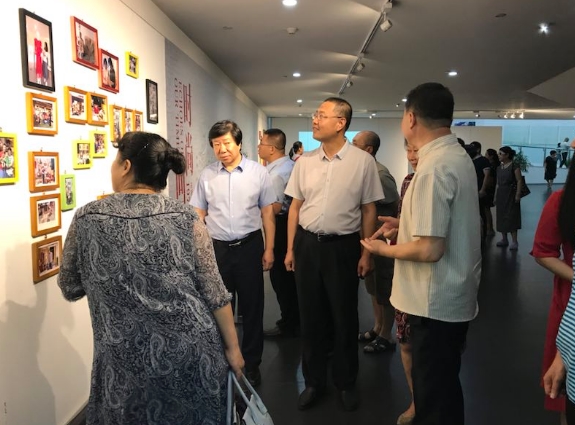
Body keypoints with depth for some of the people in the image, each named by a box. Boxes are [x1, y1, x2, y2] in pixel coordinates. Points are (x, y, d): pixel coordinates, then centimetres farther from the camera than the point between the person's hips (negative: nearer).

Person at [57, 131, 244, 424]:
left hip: (125, 358, 0)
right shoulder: (186, 219, -10)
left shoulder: (86, 219, -8)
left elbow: (70, 290, 4)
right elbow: (215, 294, -7)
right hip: (190, 350, 0)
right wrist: (233, 347, 4)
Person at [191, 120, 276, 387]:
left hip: (250, 246, -1)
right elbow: (198, 215, 6)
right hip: (216, 248, 2)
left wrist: (269, 249, -4)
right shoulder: (206, 175, 2)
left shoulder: (258, 172, -3)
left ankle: (251, 363, 28)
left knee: (251, 307, 10)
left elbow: (267, 213, -1)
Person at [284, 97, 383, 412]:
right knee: (310, 316, 13)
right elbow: (295, 206, 8)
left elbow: (369, 210, -3)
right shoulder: (305, 162, 3)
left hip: (343, 246, -3)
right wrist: (291, 249, 6)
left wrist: (366, 253, -4)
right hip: (307, 244, 3)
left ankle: (346, 383, 33)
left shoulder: (363, 161, -6)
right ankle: (314, 381, 32)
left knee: (344, 318, 11)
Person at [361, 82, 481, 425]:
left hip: (435, 300, -9)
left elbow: (429, 249, -27)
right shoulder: (459, 156, 7)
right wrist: (406, 222, 14)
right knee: (444, 384, 24)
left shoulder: (433, 167, -24)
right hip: (456, 295, 10)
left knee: (434, 393, 8)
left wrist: (382, 249, -11)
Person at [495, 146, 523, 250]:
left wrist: (518, 194, -19)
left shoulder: (514, 166, -9)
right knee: (501, 216, 9)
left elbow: (519, 181, -13)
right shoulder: (499, 167, 12)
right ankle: (504, 239, 17)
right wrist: (495, 196, 14)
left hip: (511, 194, -7)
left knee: (511, 217, -7)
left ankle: (514, 241, -4)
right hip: (501, 194, 7)